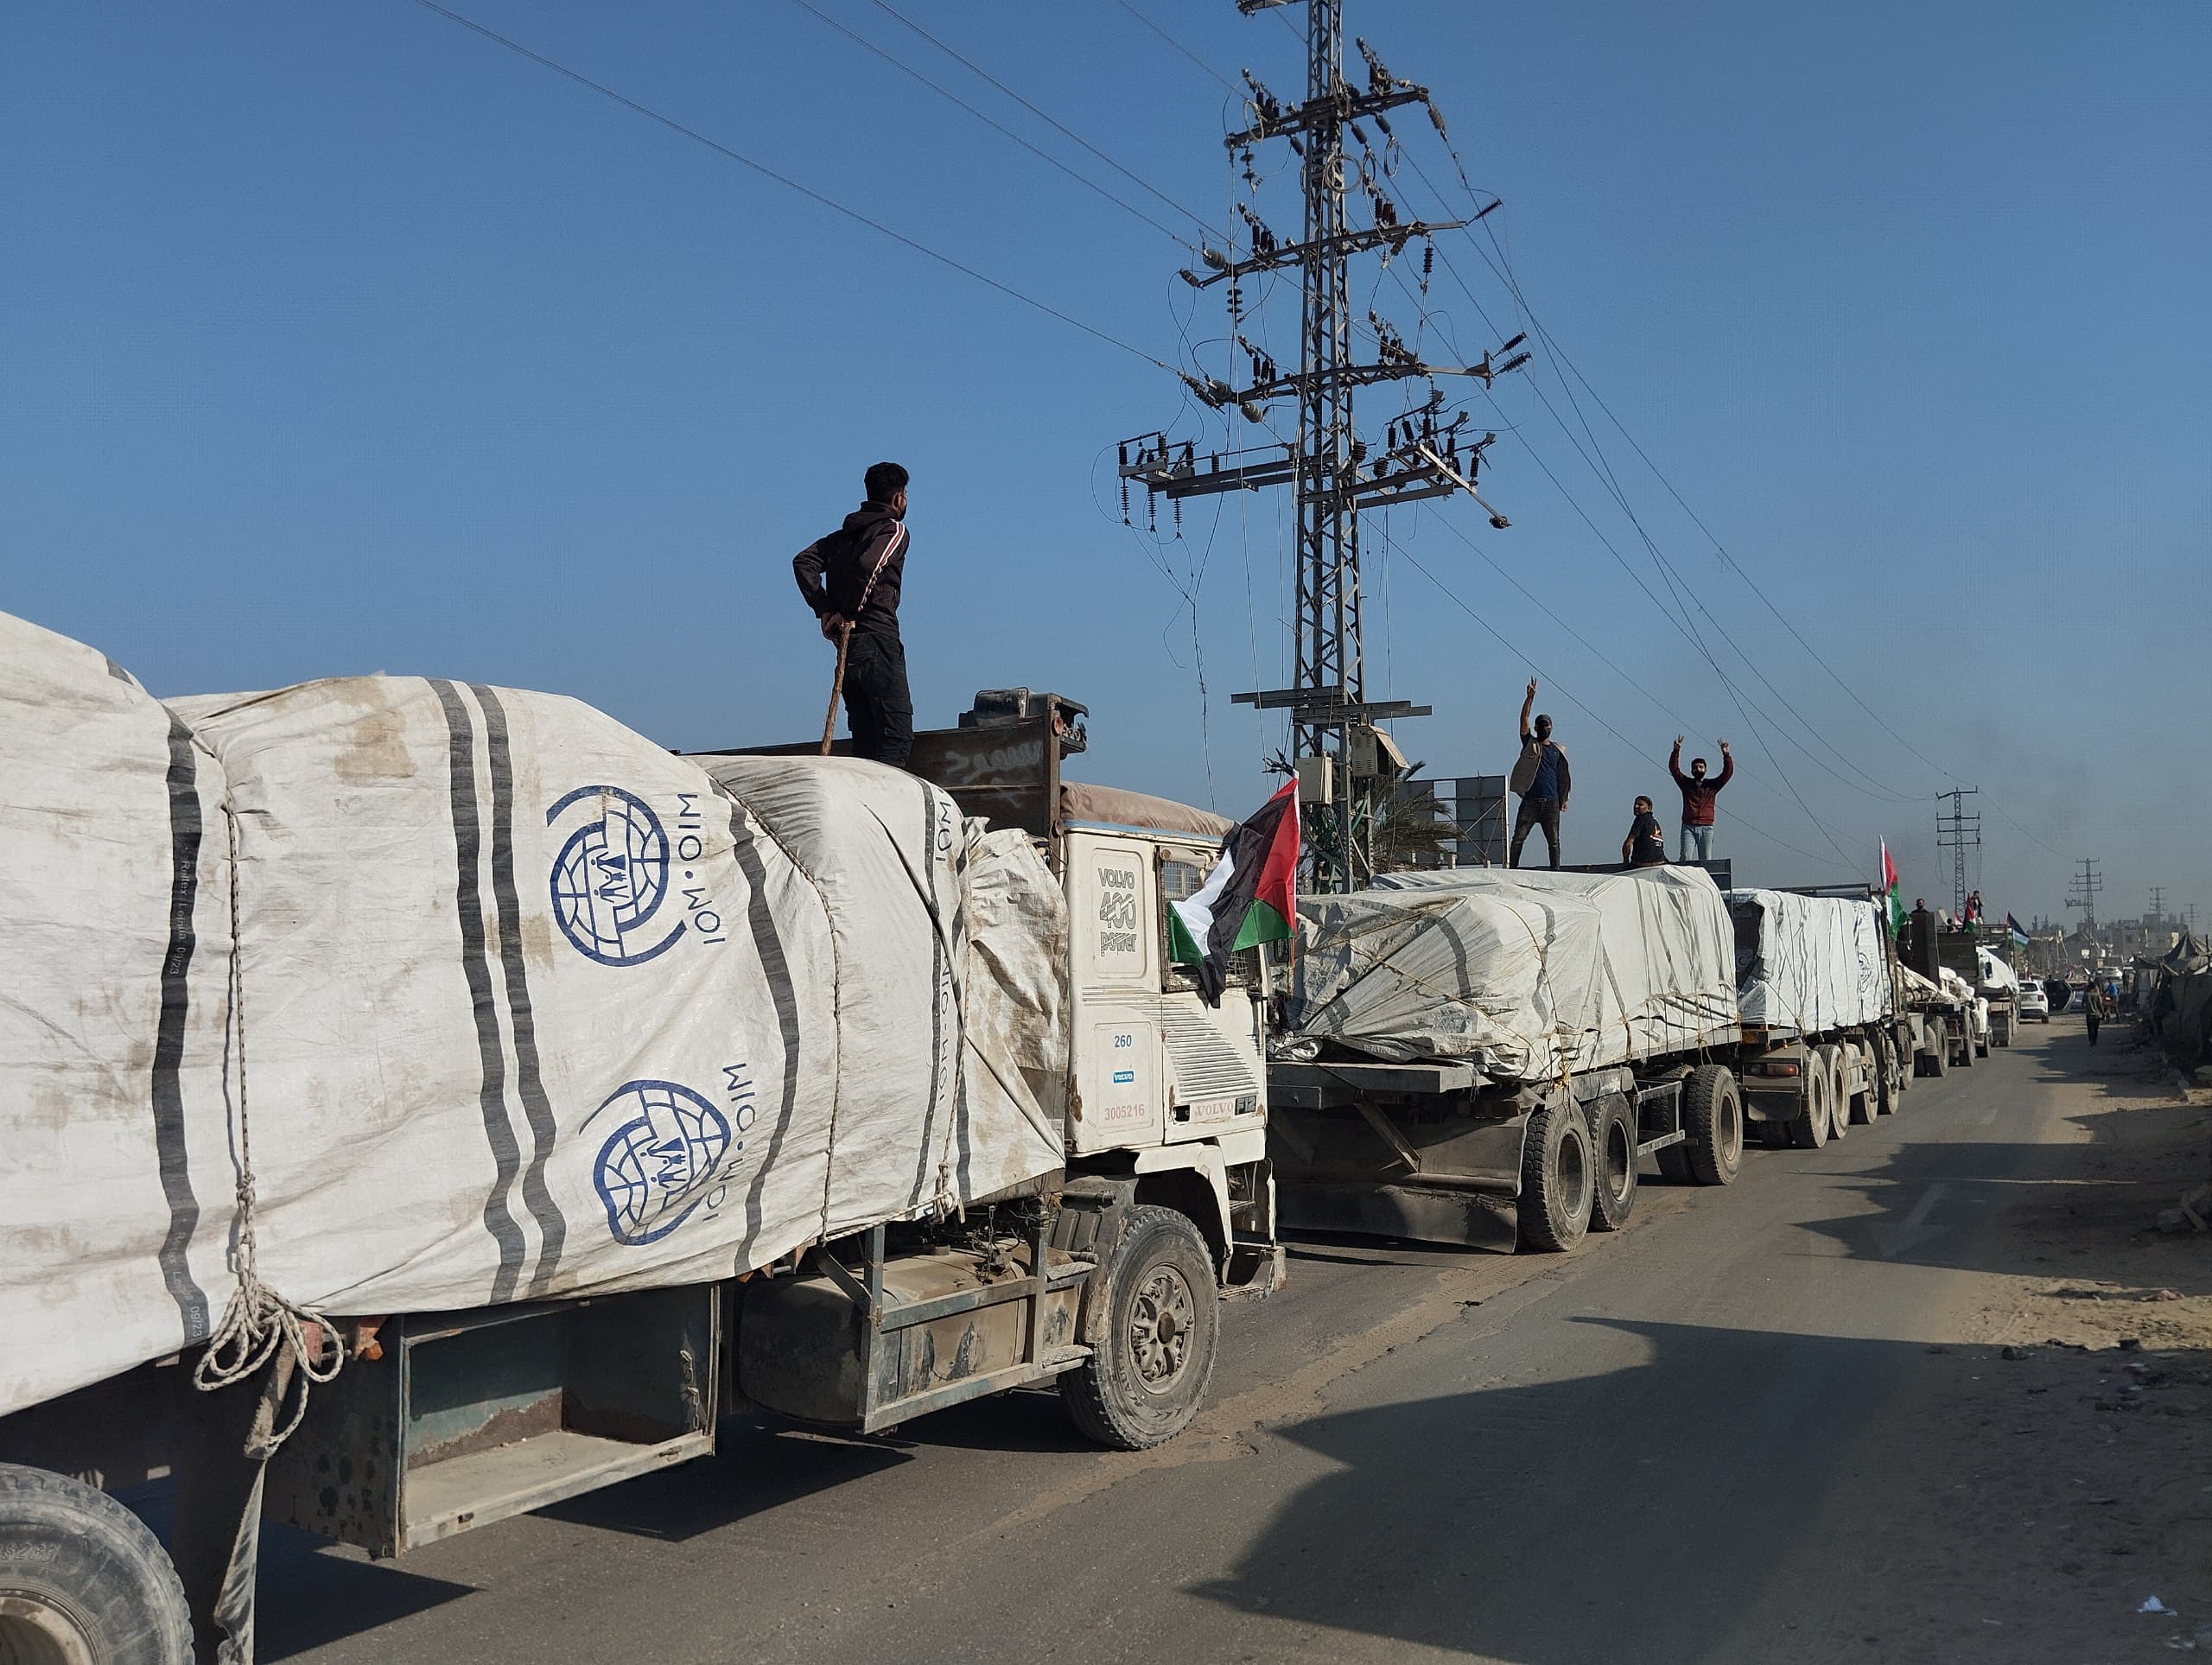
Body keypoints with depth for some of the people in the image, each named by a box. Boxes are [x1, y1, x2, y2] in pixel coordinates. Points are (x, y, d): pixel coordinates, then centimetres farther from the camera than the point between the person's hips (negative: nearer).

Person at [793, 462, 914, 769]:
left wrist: (824, 610, 4)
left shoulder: (846, 532, 20)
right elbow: (867, 566, -20)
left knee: (865, 739, 9)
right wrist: (849, 614, -10)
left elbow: (804, 561, 10)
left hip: (848, 642, 8)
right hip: (877, 639, -8)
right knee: (897, 735, -11)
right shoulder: (894, 530, -1)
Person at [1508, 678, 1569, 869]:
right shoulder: (1530, 744, 6)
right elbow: (1523, 719, -6)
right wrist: (1530, 697, -16)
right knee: (1518, 837, -7)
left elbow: (1562, 776, 17)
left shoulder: (1558, 750, 13)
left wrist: (1563, 799, 11)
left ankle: (1556, 872, 8)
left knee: (1554, 841, 4)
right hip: (1530, 800, -2)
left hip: (1551, 802, 2)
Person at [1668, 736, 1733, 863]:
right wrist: (1676, 751, -7)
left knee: (1706, 860, -3)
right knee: (1685, 857, -13)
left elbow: (1728, 772, 4)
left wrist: (1726, 755, -9)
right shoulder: (1686, 783, 14)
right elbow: (1674, 768, 5)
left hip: (1706, 828, 1)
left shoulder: (1712, 785, 14)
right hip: (1688, 827, -1)